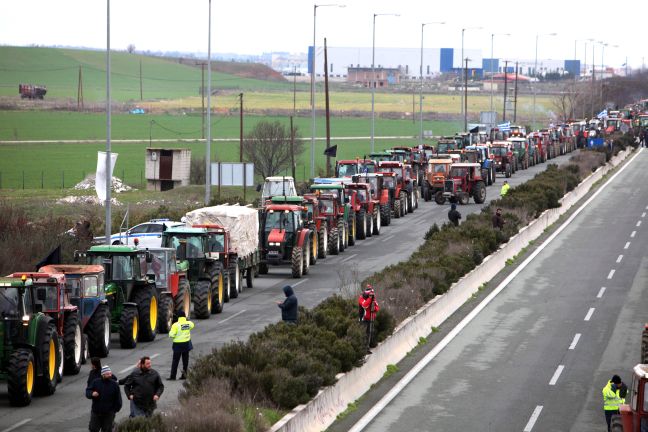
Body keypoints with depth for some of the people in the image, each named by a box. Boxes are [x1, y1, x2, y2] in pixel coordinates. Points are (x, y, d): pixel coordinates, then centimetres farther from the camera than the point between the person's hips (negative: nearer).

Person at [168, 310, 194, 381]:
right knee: (185, 360, 14)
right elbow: (192, 326, 22)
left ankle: (172, 376, 1)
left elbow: (171, 335, -19)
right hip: (186, 344, 4)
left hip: (178, 344, -4)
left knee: (175, 361, 2)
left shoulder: (176, 325, -17)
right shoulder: (189, 323, -3)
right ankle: (184, 375, 18)